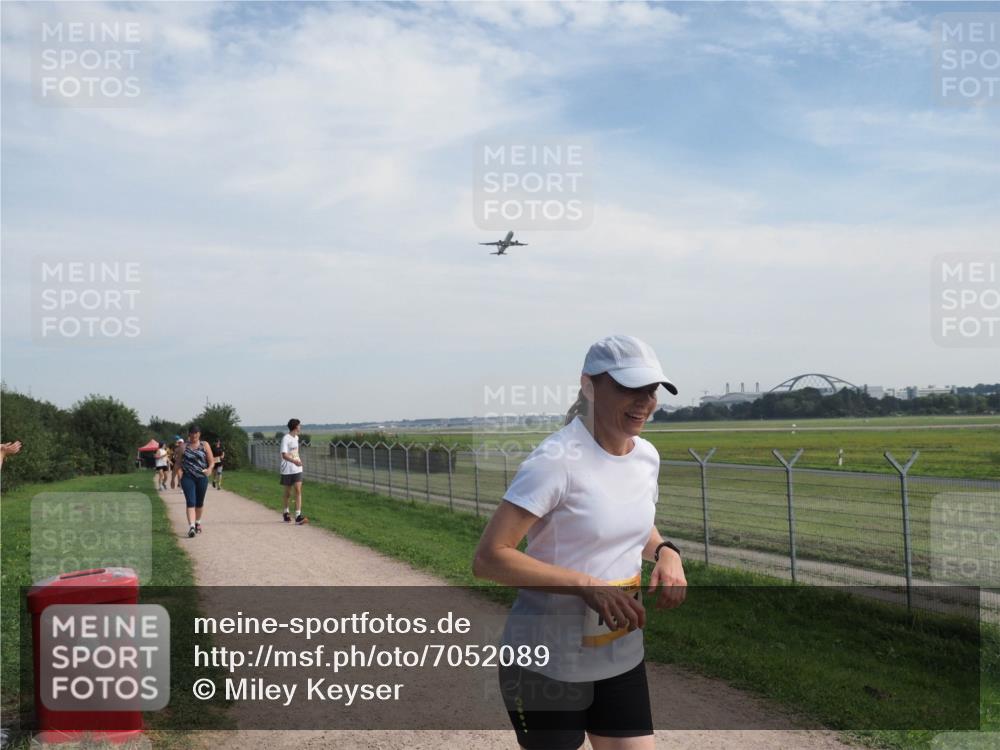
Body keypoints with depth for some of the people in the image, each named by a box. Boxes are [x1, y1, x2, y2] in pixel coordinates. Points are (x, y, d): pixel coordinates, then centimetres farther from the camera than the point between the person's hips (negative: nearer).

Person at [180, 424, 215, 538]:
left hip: (202, 477, 1)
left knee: (199, 502, 14)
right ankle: (191, 526, -20)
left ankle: (198, 522, 35)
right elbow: (178, 463, 12)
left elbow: (212, 461, 1)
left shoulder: (205, 445, 5)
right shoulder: (184, 446, 6)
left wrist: (210, 468, -20)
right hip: (187, 477, -1)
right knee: (190, 502, -13)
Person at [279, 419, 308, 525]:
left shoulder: (296, 437, 10)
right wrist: (294, 461, -35)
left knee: (298, 490, -8)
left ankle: (298, 516, -15)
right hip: (287, 470, -5)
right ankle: (286, 513, 32)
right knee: (288, 493, 9)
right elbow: (284, 455, -22)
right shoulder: (286, 438, -14)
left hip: (297, 469, 5)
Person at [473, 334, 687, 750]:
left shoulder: (646, 455, 1)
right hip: (548, 666, -6)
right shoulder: (556, 461, -22)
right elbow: (488, 559, -25)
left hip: (621, 657, 6)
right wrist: (587, 586, -30)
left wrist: (665, 552, -3)